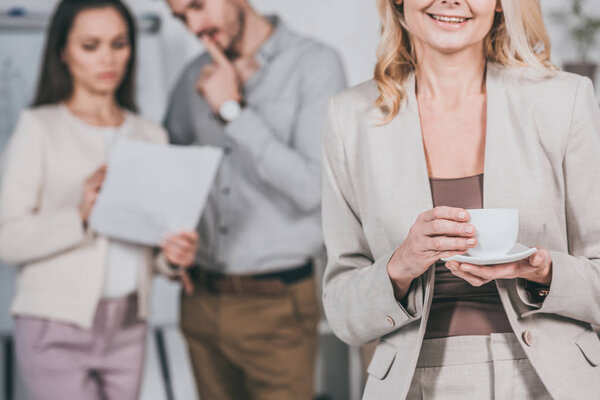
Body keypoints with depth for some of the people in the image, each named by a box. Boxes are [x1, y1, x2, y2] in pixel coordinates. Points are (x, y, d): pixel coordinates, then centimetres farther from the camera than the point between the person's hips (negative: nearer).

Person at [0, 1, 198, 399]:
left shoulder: (151, 136, 13)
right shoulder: (39, 127, -2)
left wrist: (173, 253, -4)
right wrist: (80, 215, -24)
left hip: (128, 326, 5)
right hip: (59, 325, -5)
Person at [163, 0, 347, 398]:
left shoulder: (315, 64, -8)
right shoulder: (195, 78, 9)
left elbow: (311, 187, -17)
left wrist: (233, 111, -15)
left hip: (275, 305, -5)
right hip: (202, 302, 5)